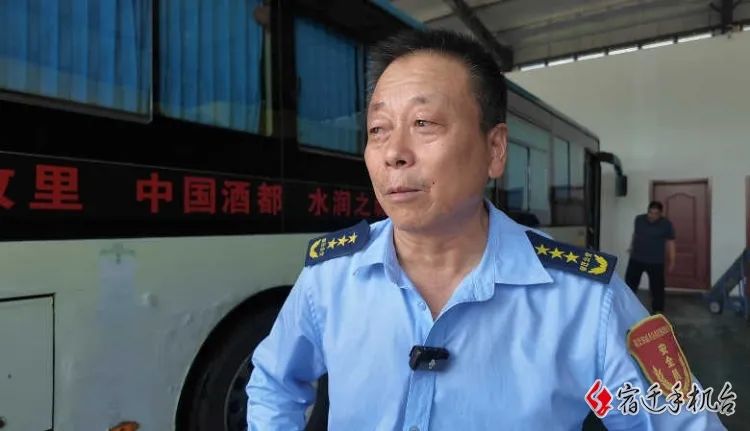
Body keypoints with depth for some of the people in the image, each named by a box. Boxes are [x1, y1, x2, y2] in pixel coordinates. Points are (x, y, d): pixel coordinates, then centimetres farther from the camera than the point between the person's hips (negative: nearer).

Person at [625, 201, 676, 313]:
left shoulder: (666, 224, -7)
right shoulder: (639, 219, 1)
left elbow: (670, 243, -2)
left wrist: (671, 262, -3)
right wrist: (632, 249, 23)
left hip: (656, 262, -2)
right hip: (636, 259, 3)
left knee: (656, 287, 4)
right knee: (630, 283, 7)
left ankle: (657, 310, 18)